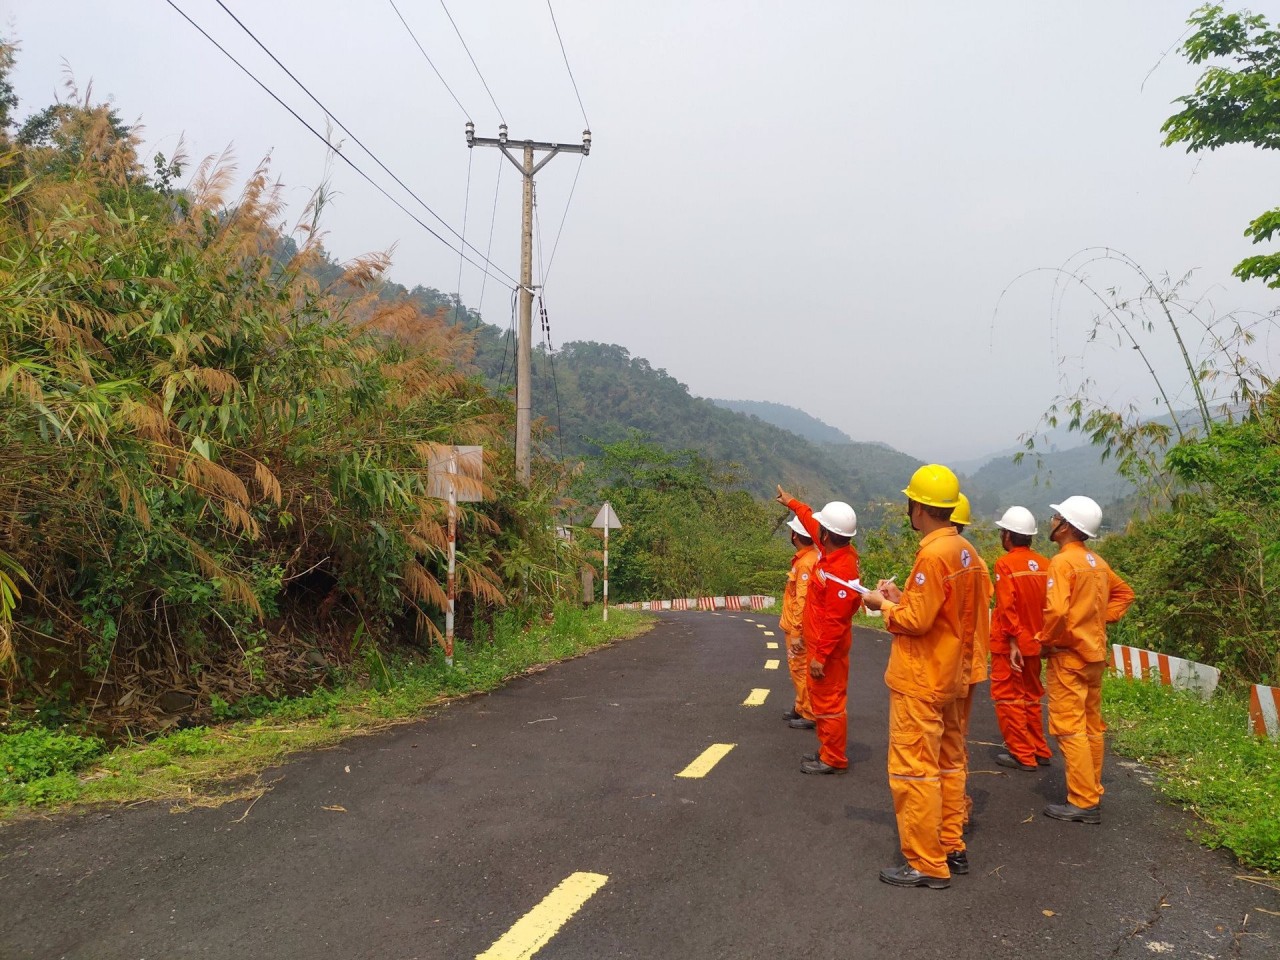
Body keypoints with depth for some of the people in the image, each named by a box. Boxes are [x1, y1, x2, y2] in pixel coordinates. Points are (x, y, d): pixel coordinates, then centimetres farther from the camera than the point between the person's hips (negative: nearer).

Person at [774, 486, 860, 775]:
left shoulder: (840, 572, -27)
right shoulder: (833, 550, 0)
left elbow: (835, 621, -26)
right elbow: (810, 521, 19)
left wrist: (820, 656, -23)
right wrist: (791, 502, 31)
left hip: (827, 647, -10)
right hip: (817, 641, 10)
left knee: (829, 701, 1)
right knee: (821, 699, 19)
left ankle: (834, 760, 13)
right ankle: (828, 750, 31)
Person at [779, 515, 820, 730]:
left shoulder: (806, 563, -22)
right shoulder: (809, 557, 8)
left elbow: (802, 601, -24)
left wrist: (796, 633, -23)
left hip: (798, 629, -10)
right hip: (794, 626, 10)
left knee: (801, 670, -1)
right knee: (798, 669, 19)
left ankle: (810, 715, 7)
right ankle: (801, 708, 30)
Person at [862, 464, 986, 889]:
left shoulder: (933, 555, -22)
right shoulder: (965, 551, 6)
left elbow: (916, 620, -22)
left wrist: (883, 605, -6)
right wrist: (902, 598, 9)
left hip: (919, 682, -10)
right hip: (950, 676, 10)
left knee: (914, 771, -1)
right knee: (948, 764, 18)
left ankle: (926, 865, 6)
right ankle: (951, 849, 29)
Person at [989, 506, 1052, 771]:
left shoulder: (1006, 563, -15)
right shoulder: (1044, 565, 0)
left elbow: (1007, 607, -20)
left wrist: (1013, 641, -17)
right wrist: (1040, 636, 7)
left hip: (1009, 646, -6)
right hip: (1035, 644, 6)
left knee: (1008, 698, 6)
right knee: (1031, 697, 19)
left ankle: (1022, 755, 9)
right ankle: (1039, 751, 27)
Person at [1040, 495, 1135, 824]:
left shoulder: (1062, 562, -18)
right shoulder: (1097, 562, 8)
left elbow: (1056, 611, -28)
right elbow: (1124, 593, 21)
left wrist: (1046, 642, -13)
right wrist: (1101, 620, 14)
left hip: (1068, 657, -9)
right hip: (1095, 654, 9)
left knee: (1069, 729, -3)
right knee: (1091, 726, 15)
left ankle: (1083, 803, -1)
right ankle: (1092, 792, 25)